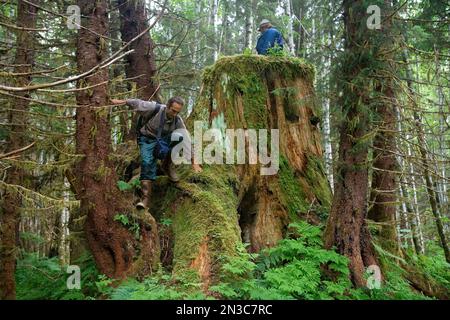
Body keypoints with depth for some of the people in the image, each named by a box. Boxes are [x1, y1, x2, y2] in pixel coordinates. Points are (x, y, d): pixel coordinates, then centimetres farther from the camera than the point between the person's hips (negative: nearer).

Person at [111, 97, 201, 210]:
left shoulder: (178, 120, -12)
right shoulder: (155, 108, -22)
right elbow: (137, 103, -9)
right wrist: (122, 101, 2)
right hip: (147, 140, -2)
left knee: (178, 137, -27)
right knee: (147, 163, -27)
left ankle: (168, 166, -8)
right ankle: (146, 198, -25)